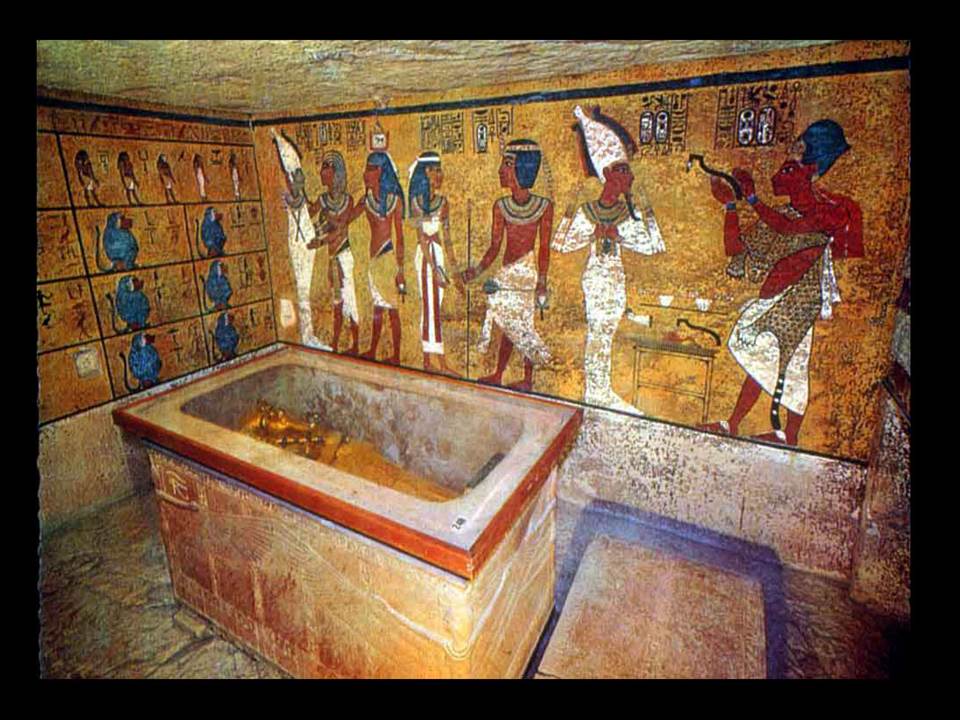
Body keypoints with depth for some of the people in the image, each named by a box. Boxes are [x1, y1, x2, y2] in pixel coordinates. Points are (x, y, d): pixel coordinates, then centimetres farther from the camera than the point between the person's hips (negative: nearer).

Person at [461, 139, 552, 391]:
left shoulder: (544, 206, -7)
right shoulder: (501, 206, 2)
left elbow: (544, 247, -8)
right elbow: (495, 246, 1)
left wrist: (542, 280, -13)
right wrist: (478, 269, -13)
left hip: (527, 271, -4)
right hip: (507, 272, 4)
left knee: (519, 325, 1)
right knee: (508, 324, 12)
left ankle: (528, 379, 15)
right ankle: (498, 375, 23)